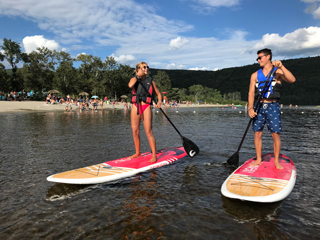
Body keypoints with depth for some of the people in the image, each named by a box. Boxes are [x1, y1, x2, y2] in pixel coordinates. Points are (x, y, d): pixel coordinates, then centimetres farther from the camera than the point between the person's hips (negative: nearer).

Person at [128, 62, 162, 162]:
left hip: (146, 108, -2)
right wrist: (138, 76, -7)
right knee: (135, 132, 6)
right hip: (135, 107, 2)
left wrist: (159, 101, -5)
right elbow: (130, 85, -16)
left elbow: (158, 93, 14)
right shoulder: (134, 79, 8)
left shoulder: (150, 81, 9)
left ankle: (154, 154, -2)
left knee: (148, 132, -8)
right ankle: (137, 152, 22)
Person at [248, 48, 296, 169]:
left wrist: (281, 66, -24)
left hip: (273, 106, -3)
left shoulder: (278, 72, 4)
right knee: (257, 133, 3)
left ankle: (276, 161, 12)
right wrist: (251, 108, -9)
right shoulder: (255, 75, 11)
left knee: (275, 134, -3)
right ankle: (258, 159, 16)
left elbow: (292, 80, -14)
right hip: (259, 106, 3)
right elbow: (251, 92, 4)